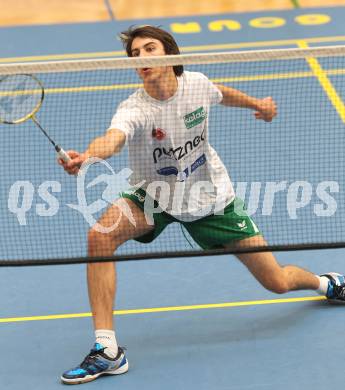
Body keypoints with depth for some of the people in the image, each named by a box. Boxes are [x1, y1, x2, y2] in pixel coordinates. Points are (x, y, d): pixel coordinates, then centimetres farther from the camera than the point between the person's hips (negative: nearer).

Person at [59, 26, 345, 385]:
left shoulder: (197, 84, -16)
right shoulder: (134, 110, -29)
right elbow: (112, 139, -54)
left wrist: (256, 103, 19)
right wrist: (86, 156, -74)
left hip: (211, 197, 2)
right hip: (153, 198, -2)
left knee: (277, 282, 2)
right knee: (99, 236, -32)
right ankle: (107, 350, -26)